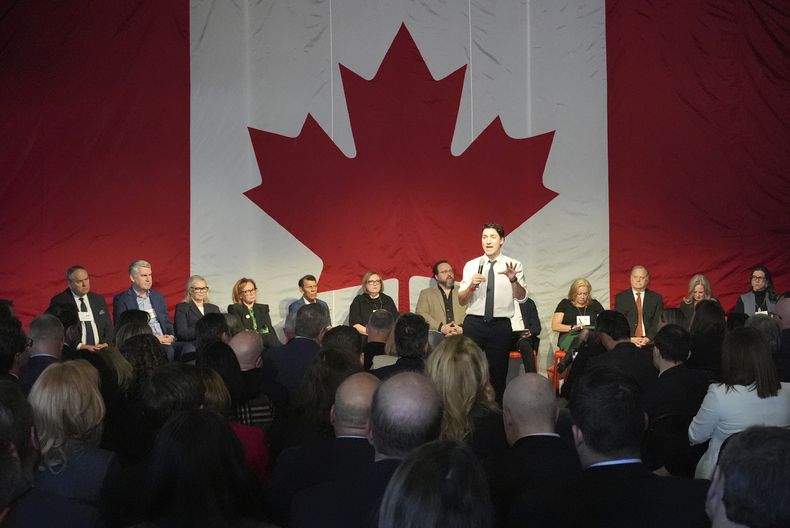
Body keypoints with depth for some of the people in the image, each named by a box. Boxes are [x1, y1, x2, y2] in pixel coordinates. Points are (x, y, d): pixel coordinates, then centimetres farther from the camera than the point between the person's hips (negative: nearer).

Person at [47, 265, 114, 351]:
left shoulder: (99, 300, 14)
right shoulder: (59, 301, 1)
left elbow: (109, 327, 16)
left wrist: (105, 344, -3)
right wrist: (80, 346, -14)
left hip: (100, 351, 3)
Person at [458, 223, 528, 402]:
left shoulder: (514, 265, 3)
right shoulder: (471, 266, 6)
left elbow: (522, 298, -8)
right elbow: (461, 301, 4)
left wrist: (513, 279, -26)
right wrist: (471, 286, -16)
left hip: (500, 325, -1)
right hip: (474, 324, 1)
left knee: (498, 372, 7)